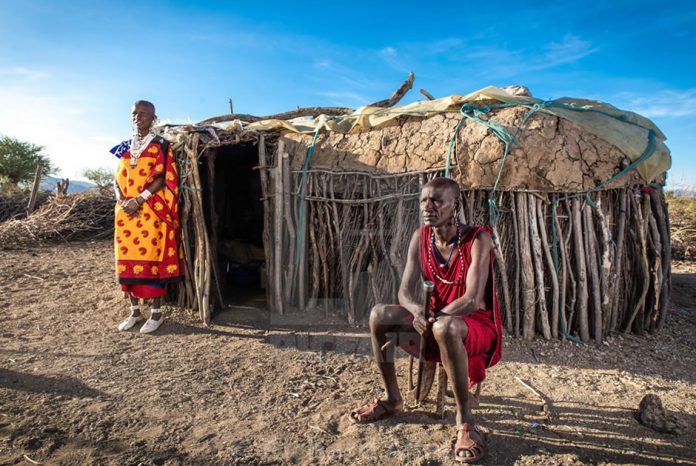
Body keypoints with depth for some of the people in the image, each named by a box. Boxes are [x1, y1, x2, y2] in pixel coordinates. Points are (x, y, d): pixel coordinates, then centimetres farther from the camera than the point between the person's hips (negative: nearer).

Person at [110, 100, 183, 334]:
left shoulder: (161, 145, 1)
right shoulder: (125, 147, 17)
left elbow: (163, 178, -9)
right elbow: (118, 179, 14)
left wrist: (139, 200, -18)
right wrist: (121, 200, -6)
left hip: (151, 211, -6)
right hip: (126, 211, 6)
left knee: (152, 258, -6)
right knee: (127, 258, 6)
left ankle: (156, 312, 4)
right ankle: (135, 311, 18)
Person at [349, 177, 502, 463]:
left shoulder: (478, 239, -20)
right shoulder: (420, 238, -3)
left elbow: (472, 301, -27)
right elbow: (405, 292, -6)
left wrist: (433, 319, -23)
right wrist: (418, 312, -27)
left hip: (478, 326, -5)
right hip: (437, 321, 6)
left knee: (445, 328, -39)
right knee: (379, 314, -13)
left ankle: (465, 420, -20)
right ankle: (392, 399, 3)